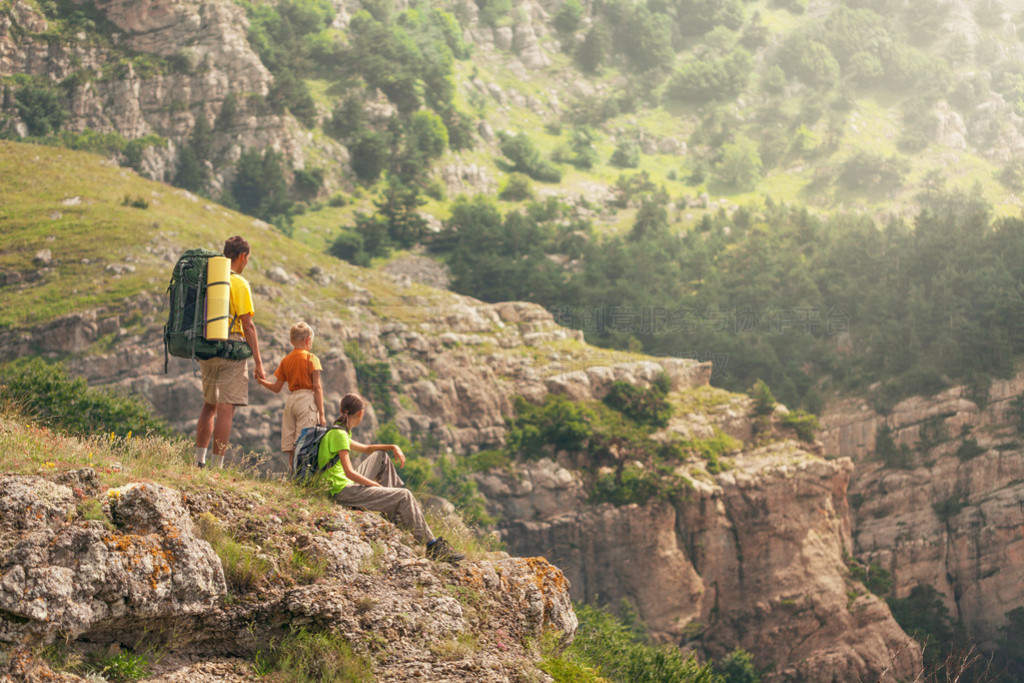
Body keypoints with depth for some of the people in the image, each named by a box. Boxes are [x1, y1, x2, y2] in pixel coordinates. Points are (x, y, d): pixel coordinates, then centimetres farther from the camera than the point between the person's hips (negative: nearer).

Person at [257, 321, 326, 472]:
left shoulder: (286, 360, 12)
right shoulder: (311, 359, -2)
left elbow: (277, 388, 13)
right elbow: (317, 387, -8)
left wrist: (261, 381, 30)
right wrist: (321, 413, -8)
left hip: (291, 400, 5)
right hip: (307, 398, -5)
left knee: (291, 445, 7)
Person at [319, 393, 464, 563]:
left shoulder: (337, 432, 15)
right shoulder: (339, 434, -17)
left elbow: (366, 449, 26)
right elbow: (349, 473, -23)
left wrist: (393, 447, 10)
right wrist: (377, 485, -11)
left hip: (348, 485, 10)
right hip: (343, 491, -10)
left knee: (381, 457, 24)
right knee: (404, 496, -14)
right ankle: (432, 546, -13)